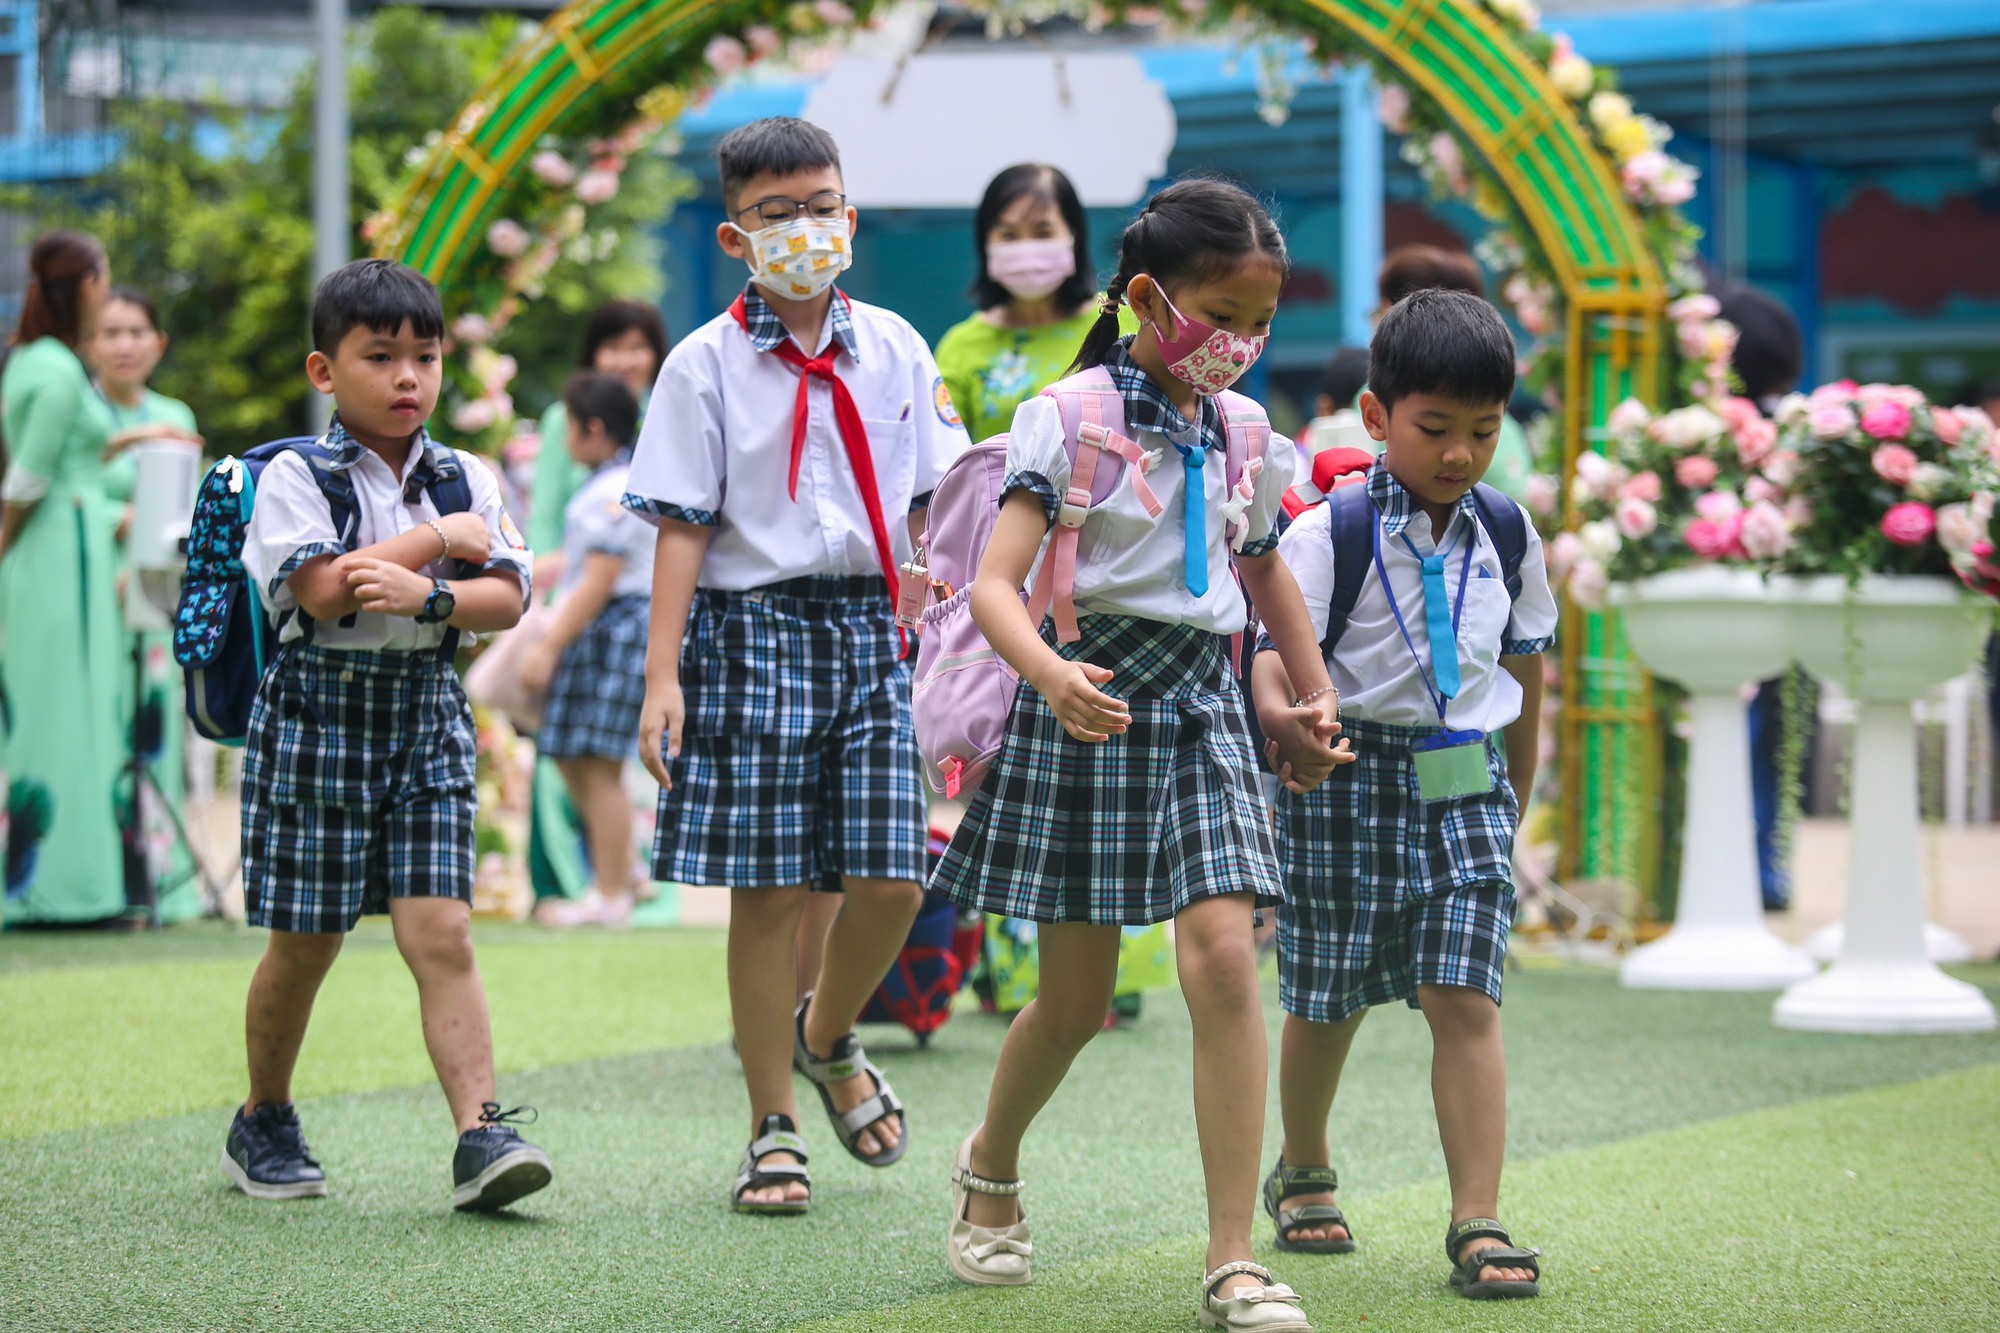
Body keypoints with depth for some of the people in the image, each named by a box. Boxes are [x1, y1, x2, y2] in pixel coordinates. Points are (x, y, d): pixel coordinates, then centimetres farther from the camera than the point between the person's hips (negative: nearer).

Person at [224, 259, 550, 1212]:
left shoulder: (467, 480, 7)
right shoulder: (295, 477, -5)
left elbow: (508, 598, -4)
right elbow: (323, 589, -20)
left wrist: (424, 596, -23)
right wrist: (439, 539, -13)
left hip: (427, 712, 3)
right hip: (318, 710, -3)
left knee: (440, 927, -8)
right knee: (304, 942, 7)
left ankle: (482, 1133, -14)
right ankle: (263, 1125, 27)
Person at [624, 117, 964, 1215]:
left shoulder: (893, 350, 8)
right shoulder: (707, 365, -2)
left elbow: (932, 504, 11)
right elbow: (682, 527, -4)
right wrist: (663, 676, -9)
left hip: (868, 628, 3)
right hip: (751, 627, -3)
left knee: (889, 880, -3)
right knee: (766, 889, 0)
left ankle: (826, 1039, 28)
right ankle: (773, 1129, 12)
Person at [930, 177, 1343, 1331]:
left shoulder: (1241, 437, 7)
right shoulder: (1070, 418, -10)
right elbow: (995, 585, -19)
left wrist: (1317, 689, 27)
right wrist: (1049, 672, -38)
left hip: (1201, 704, 4)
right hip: (1090, 703, -3)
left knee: (1224, 957, -14)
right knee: (1077, 998, 6)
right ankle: (992, 1168, 37)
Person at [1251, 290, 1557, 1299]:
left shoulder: (1506, 538, 4)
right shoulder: (1327, 533, -10)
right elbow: (1275, 656, -18)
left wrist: (1514, 798, 22)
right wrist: (1287, 719, -41)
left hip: (1466, 785, 2)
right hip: (1349, 786, -2)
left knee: (1465, 998, -8)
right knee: (1327, 999, 12)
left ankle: (1477, 1224, -7)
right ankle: (1303, 1175, 37)